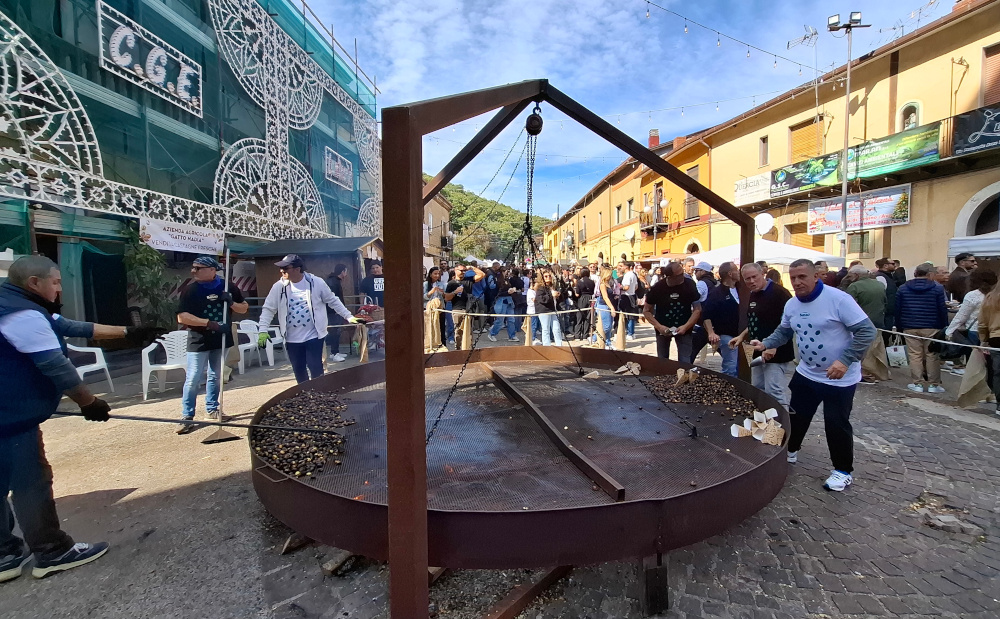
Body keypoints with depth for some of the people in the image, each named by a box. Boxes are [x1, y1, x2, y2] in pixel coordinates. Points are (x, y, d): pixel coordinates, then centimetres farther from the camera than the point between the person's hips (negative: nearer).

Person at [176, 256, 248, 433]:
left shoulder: (228, 287, 0)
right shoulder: (191, 290, -8)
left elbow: (244, 308, 7)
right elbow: (182, 317, -14)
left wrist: (231, 303, -14)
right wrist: (209, 323, -23)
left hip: (221, 340, 3)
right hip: (198, 341, -3)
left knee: (215, 376, 14)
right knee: (193, 380, -4)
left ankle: (212, 409, 29)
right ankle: (187, 417, 5)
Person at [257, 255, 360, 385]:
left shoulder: (316, 282, -7)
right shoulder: (279, 286, -1)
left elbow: (333, 301, 2)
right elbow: (268, 308, 3)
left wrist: (349, 316, -2)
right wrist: (263, 330, -7)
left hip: (313, 335, -3)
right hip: (292, 339, 3)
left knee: (315, 368, -2)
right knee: (298, 370, 12)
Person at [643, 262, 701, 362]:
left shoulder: (690, 285, -14)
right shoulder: (657, 288, -15)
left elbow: (697, 309, -9)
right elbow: (646, 310, -6)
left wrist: (686, 326, -22)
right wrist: (658, 326, -20)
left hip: (684, 328, 0)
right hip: (663, 329, 0)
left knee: (685, 362, -4)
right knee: (662, 361, 11)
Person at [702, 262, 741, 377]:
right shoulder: (716, 293, -9)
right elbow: (707, 315, -14)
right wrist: (711, 333, -27)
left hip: (737, 336, 7)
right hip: (726, 336, -7)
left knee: (737, 368, 13)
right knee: (731, 369, -8)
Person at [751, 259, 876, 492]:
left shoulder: (838, 298, -21)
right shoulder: (791, 304, -1)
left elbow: (867, 331, -21)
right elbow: (784, 331, 13)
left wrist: (845, 360, -29)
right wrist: (766, 344, -5)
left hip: (840, 378, -6)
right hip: (806, 373, 6)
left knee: (836, 423, 3)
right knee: (797, 415, 17)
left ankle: (843, 471, 24)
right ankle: (790, 450, 40)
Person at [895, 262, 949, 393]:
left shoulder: (902, 288, 3)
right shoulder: (938, 288, -2)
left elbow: (898, 310, 5)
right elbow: (942, 309, -3)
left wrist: (899, 327, 10)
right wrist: (944, 327, 4)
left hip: (910, 328, 1)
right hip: (932, 328, -1)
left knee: (914, 355, 3)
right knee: (932, 355, 6)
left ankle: (916, 383, 6)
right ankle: (934, 384, 10)